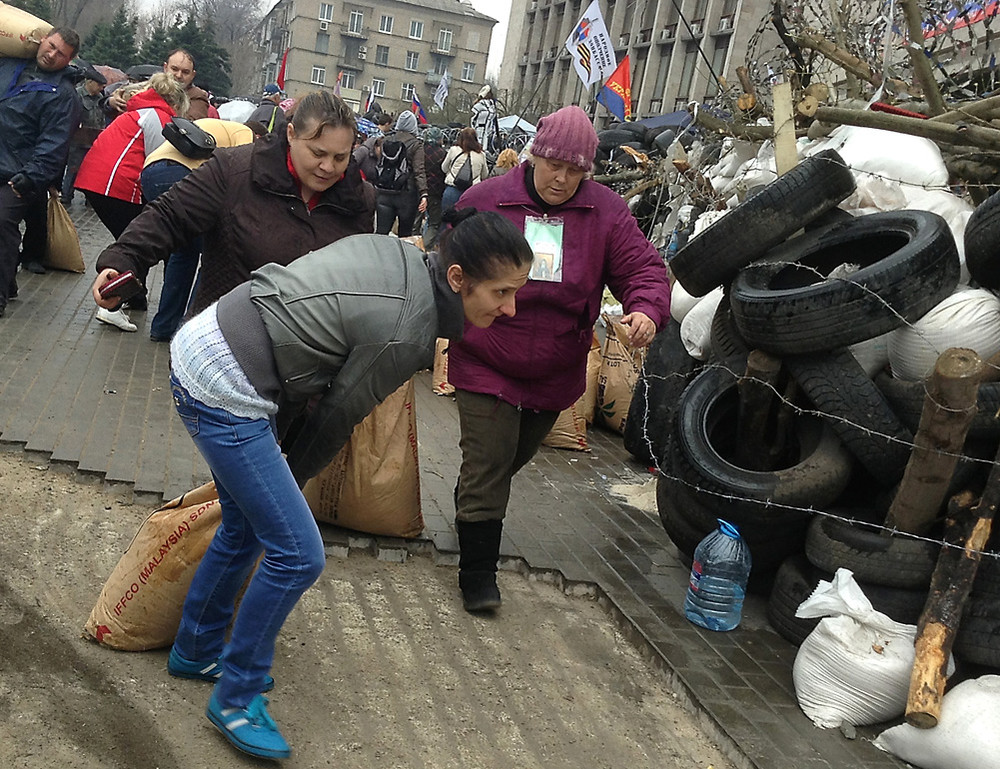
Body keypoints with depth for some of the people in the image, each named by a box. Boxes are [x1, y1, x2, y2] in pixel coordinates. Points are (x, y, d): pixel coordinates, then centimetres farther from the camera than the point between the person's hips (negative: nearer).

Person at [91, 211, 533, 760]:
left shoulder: (398, 251, 4)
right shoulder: (407, 333, -20)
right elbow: (338, 416, -7)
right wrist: (291, 476, 12)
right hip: (223, 393, -10)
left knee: (246, 528, 22)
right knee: (296, 553, -4)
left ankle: (195, 651, 43)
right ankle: (236, 698, 15)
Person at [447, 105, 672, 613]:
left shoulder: (607, 213, -5)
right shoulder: (484, 200, -8)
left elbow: (644, 268, -8)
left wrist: (646, 310, -29)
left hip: (555, 376, 3)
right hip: (485, 366, -3)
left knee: (513, 457, 23)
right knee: (487, 465, -6)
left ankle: (473, 509, 52)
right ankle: (477, 570, 8)